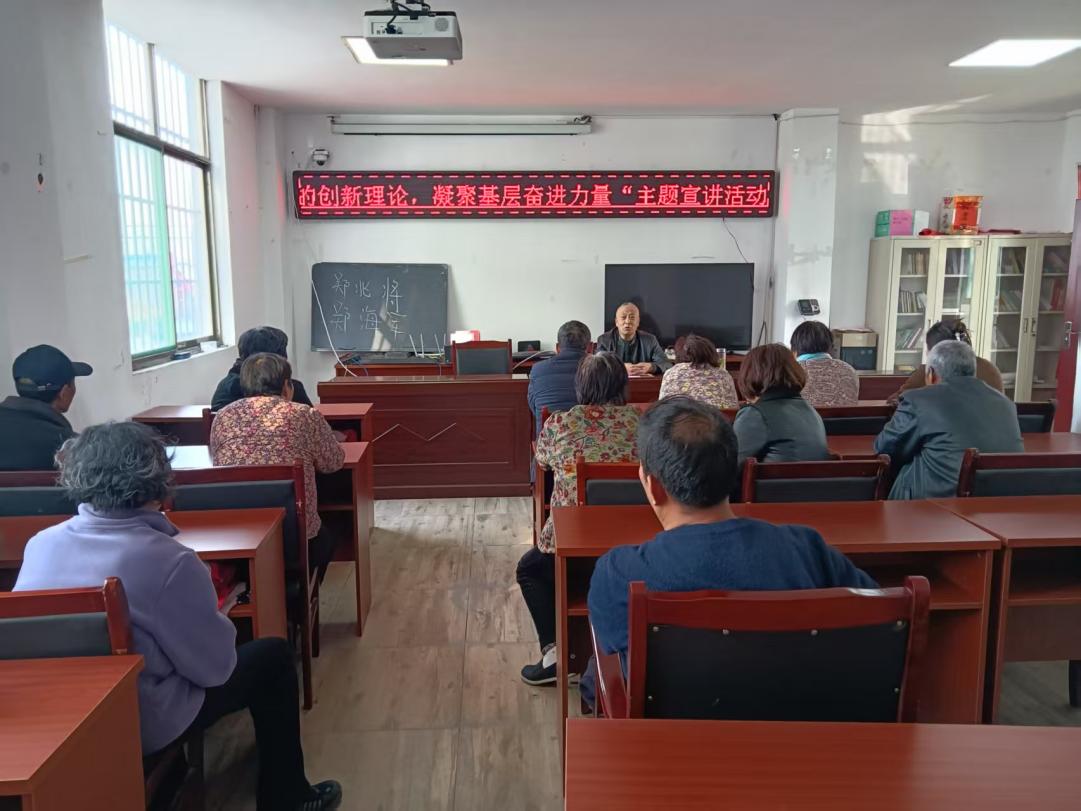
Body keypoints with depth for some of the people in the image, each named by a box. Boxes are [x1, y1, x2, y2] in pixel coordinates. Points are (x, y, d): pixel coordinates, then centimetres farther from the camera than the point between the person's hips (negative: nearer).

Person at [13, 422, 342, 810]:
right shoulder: (168, 560, -25)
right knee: (273, 656, 11)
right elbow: (214, 667, -17)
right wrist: (217, 618, 3)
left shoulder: (39, 544, -7)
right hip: (140, 726, -7)